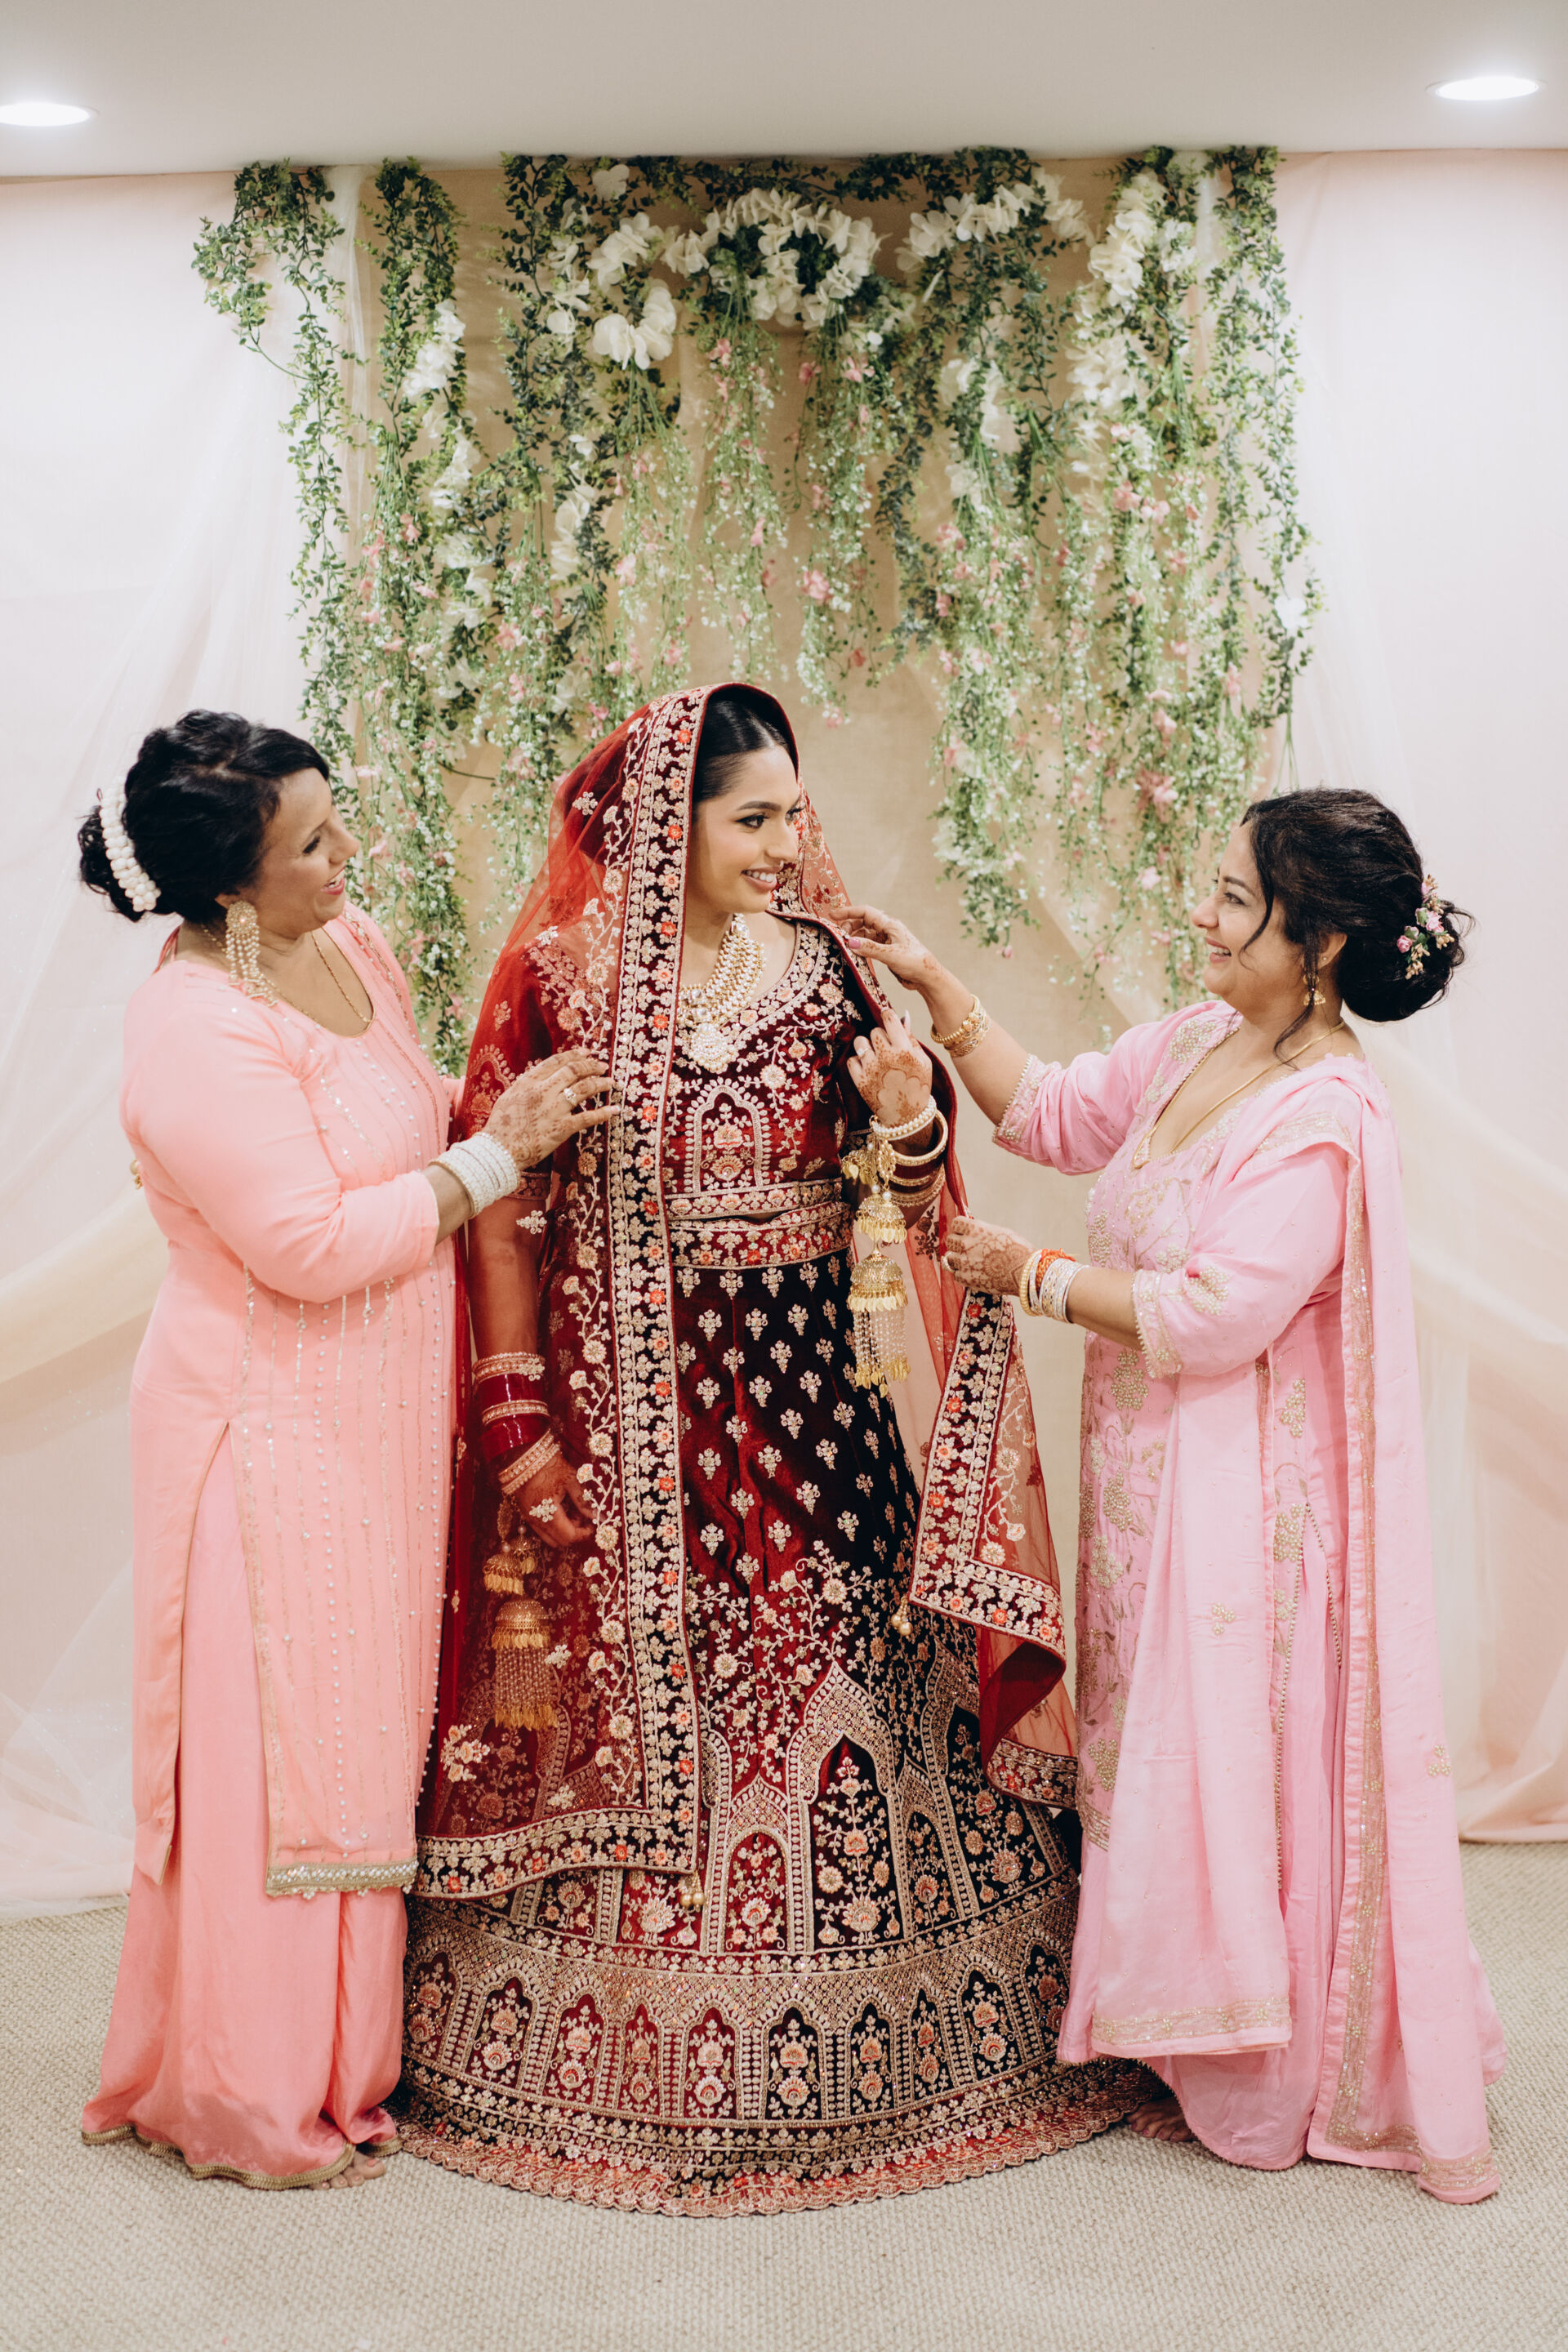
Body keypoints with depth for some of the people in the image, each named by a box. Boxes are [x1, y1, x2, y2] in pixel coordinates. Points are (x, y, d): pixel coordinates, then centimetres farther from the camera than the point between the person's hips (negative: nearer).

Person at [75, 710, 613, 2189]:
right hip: (276, 1435, -9)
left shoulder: (351, 944, 6)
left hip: (377, 1418, 9)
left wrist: (505, 1118, 5)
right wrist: (496, 1158, -19)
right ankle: (252, 2102, 17)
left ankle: (348, 2050, 33)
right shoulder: (195, 1029, -22)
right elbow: (309, 1245, -24)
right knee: (279, 1746, 1)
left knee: (366, 1730, 17)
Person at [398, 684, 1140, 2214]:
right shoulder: (560, 973, -4)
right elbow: (504, 1205, -2)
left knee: (837, 1673, 6)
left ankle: (861, 2047, 22)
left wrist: (908, 1124, -16)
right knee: (639, 1701, 6)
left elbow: (901, 1198, 7)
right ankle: (620, 2061, 23)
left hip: (811, 1389, 2)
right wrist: (519, 1413, -6)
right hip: (628, 1398, -2)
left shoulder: (823, 964, 3)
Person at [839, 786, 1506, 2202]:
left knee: (1236, 1755, 3)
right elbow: (1055, 1114, 13)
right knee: (1164, 1744, 17)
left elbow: (1216, 1314, -25)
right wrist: (936, 989, 5)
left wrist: (1032, 1275, -15)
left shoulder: (1327, 1119, -23)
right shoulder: (1198, 1044, 4)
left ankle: (1265, 2089, 21)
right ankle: (1209, 2051, 32)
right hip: (1154, 1469, 9)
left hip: (1247, 1493, -9)